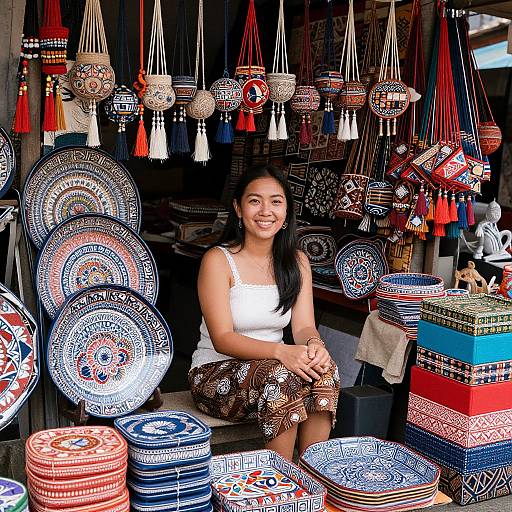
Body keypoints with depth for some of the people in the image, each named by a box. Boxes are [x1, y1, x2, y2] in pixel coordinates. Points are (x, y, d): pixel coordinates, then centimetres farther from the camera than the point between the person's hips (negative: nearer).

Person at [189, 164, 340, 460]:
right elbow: (222, 339, -18)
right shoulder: (218, 260, -11)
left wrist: (314, 344, -28)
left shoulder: (297, 261, 6)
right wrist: (280, 351, -34)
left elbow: (304, 326, -2)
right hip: (216, 373, -4)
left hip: (272, 364, 4)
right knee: (280, 375, -33)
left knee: (324, 369, -26)